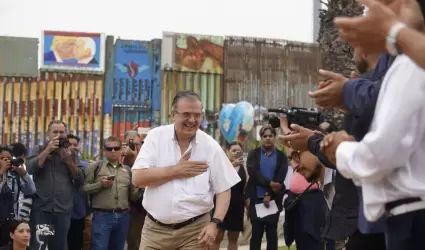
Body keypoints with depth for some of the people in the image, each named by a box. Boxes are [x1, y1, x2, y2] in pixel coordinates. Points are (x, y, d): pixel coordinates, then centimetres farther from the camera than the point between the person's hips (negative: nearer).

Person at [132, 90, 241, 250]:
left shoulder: (211, 146, -1)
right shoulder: (156, 137, -1)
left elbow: (224, 189, 2)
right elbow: (137, 178, -9)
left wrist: (215, 223, -11)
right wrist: (176, 171, -13)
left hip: (195, 230, 0)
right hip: (155, 229, 0)